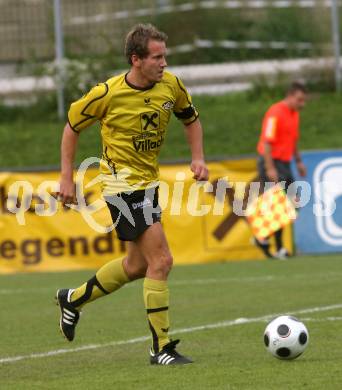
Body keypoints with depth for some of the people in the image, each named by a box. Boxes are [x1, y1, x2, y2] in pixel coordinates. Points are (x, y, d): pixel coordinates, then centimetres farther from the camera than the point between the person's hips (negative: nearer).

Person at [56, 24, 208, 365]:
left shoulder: (171, 85, -4)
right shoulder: (108, 93, -17)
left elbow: (191, 119, 16)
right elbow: (72, 127, -2)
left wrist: (198, 158, 0)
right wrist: (66, 177, -4)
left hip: (148, 183, 8)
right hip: (122, 184, -8)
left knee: (137, 265, 19)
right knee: (160, 261, -15)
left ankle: (73, 299, 40)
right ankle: (161, 347, -7)